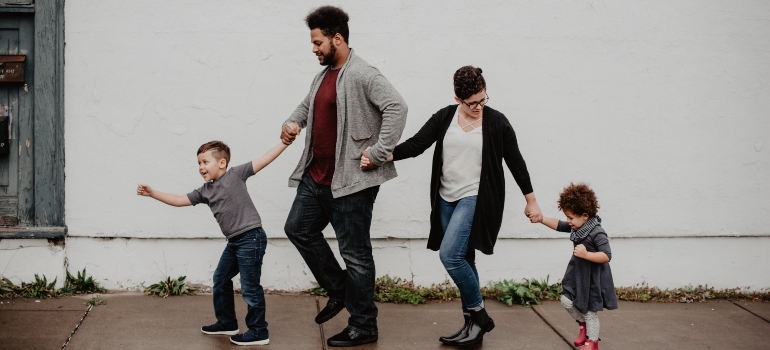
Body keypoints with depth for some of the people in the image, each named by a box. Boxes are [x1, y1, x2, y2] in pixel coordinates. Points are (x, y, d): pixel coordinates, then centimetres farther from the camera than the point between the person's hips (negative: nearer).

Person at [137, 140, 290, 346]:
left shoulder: (235, 175, -6)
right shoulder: (205, 192, 12)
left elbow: (263, 160, -9)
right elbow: (179, 201, 14)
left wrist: (284, 143, -15)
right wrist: (152, 193, 8)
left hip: (251, 238, -9)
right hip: (234, 241, 9)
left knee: (250, 286, -4)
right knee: (220, 280, 19)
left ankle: (259, 332, 6)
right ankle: (227, 323, 35)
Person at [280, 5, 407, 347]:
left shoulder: (362, 75, -16)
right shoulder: (323, 75, 13)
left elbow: (396, 107, -27)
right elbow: (307, 104, 30)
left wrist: (378, 153, -25)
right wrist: (293, 122, 9)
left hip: (350, 181, -10)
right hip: (316, 176, 10)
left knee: (354, 252, -1)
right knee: (298, 228, 18)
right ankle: (339, 290, 31)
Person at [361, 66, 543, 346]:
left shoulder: (496, 122, -5)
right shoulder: (444, 117, 3)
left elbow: (515, 162, 2)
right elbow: (416, 144, -3)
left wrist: (531, 201, 7)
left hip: (476, 198, -5)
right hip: (447, 199, 5)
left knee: (450, 254, -18)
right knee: (462, 260, 9)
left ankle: (477, 313, 0)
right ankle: (474, 323, 19)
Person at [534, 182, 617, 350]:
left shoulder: (597, 233, -26)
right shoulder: (576, 227, -2)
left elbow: (607, 256, -28)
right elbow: (558, 225, 10)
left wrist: (586, 254, -36)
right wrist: (541, 219, -2)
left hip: (593, 277, -8)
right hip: (577, 273, 8)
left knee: (589, 310, 5)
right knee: (567, 301, 5)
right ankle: (583, 324, 30)